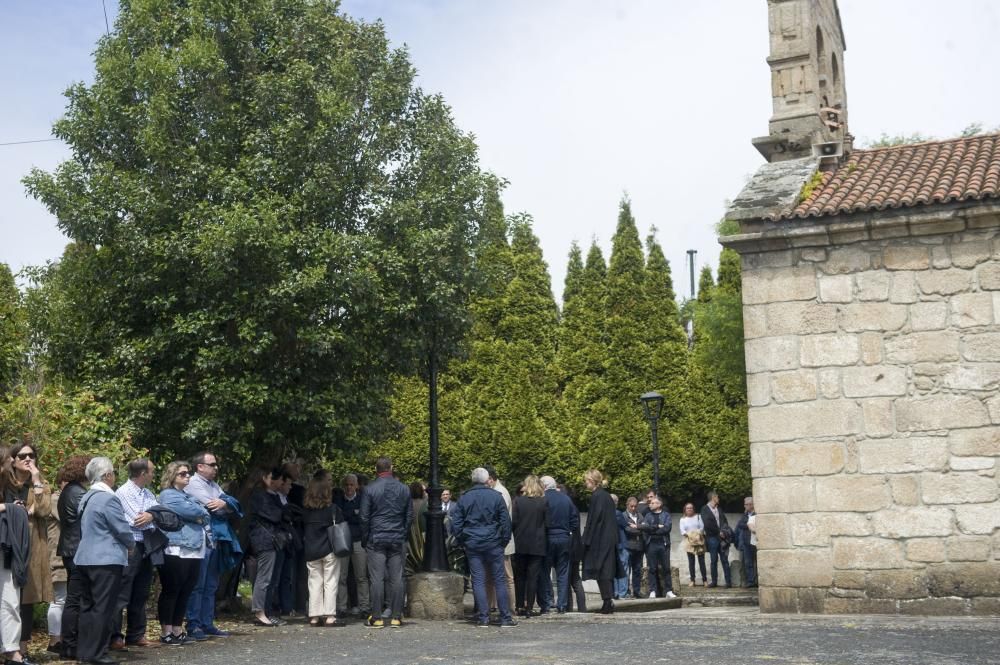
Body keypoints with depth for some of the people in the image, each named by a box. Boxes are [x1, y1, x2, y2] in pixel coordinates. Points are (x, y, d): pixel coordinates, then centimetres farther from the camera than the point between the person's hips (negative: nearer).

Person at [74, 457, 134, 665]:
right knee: (102, 607, -4)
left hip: (85, 558, 9)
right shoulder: (108, 498, -17)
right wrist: (131, 545, 4)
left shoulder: (86, 498, 12)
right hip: (106, 560, -9)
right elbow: (122, 528, -16)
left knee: (87, 606, 13)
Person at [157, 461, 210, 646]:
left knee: (186, 592, 9)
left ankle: (178, 630, 16)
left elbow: (204, 515, 17)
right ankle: (166, 632, 2)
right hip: (177, 551, -8)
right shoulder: (168, 495, -4)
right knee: (171, 592, -3)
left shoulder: (188, 495, 24)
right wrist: (203, 513, 4)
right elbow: (193, 512, -15)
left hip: (195, 551, 8)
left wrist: (199, 516, -4)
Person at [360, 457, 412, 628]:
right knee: (396, 578, 4)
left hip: (376, 539, -3)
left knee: (377, 578, -1)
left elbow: (364, 518, -3)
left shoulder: (369, 490, -4)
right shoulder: (404, 489, 6)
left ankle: (377, 617, 0)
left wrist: (365, 539, 6)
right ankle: (396, 616, 5)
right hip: (398, 540, 3)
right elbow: (409, 516, 10)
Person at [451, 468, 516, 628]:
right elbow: (506, 521, -2)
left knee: (478, 581, 4)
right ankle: (505, 618, 3)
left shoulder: (464, 498, 3)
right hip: (493, 544, -1)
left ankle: (483, 618, 1)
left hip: (472, 544, 1)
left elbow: (456, 524, 3)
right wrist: (504, 541, 7)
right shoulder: (496, 496, -2)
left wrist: (462, 541, 11)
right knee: (500, 580, 3)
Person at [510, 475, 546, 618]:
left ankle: (520, 606, 13)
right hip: (537, 545, 0)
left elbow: (513, 522, -5)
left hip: (521, 544, 0)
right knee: (533, 576, 3)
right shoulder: (543, 502, -5)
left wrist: (517, 535, 10)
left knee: (519, 576, 11)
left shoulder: (518, 500, -5)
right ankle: (529, 607, 0)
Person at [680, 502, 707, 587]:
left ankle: (704, 580, 0)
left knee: (701, 560, -3)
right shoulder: (683, 519, 12)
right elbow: (682, 530, 1)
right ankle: (692, 580, 0)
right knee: (691, 561, -2)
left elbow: (702, 527, 2)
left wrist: (698, 534, -12)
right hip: (689, 541, 1)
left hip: (699, 541, 0)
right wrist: (687, 534, -16)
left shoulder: (698, 516, 11)